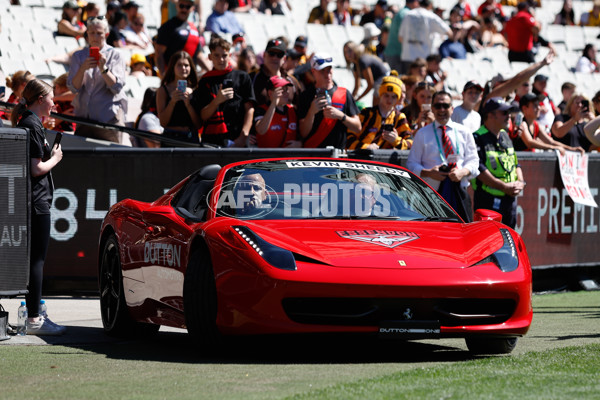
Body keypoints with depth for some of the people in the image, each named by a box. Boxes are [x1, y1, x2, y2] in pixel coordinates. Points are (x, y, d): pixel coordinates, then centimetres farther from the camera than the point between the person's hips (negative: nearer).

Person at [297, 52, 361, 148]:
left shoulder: (344, 94, 11)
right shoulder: (306, 96, 7)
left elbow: (358, 128, 9)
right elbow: (303, 133, 2)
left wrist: (340, 115, -6)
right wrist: (312, 111, -12)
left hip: (339, 152, 1)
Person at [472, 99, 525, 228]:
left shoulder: (505, 136, 18)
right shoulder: (478, 138, -10)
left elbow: (516, 163, 24)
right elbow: (478, 169, -18)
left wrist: (520, 182, 3)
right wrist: (504, 186, -17)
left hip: (510, 198, 8)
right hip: (488, 201, -8)